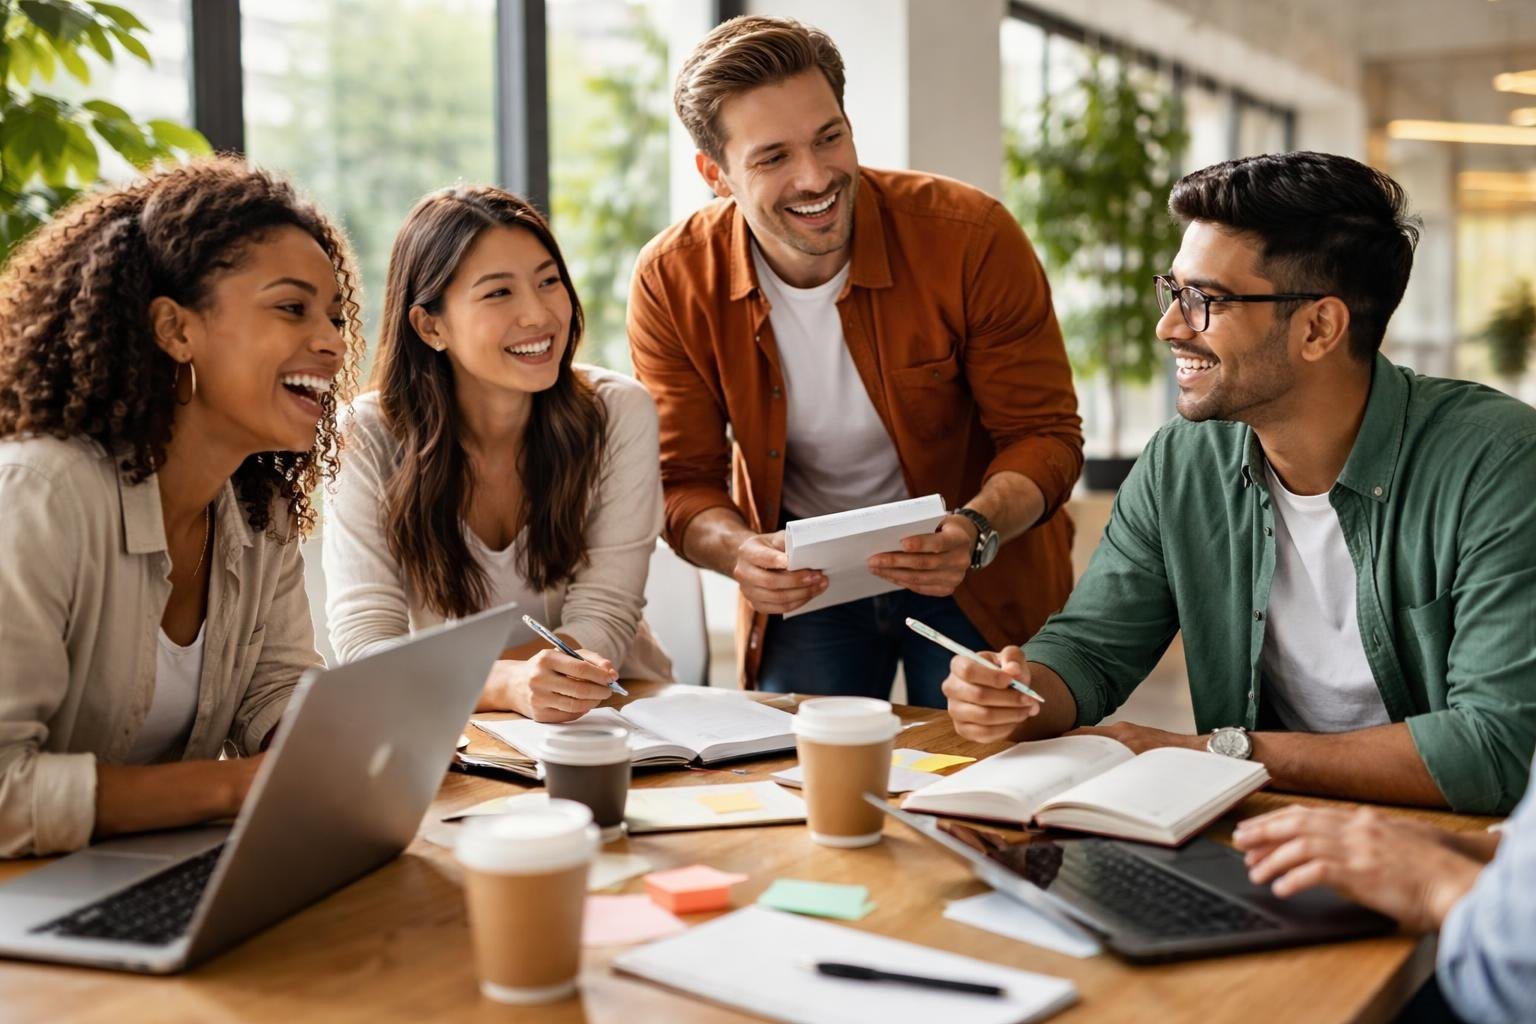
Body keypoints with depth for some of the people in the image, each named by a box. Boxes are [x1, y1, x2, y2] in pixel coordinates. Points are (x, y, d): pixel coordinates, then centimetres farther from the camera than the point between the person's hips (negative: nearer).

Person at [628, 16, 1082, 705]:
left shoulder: (973, 237, -21)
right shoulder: (672, 283, -15)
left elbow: (1046, 434, -14)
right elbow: (684, 483, -8)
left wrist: (975, 531, -34)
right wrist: (741, 553, -31)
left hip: (978, 577, -1)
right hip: (804, 583, 1)